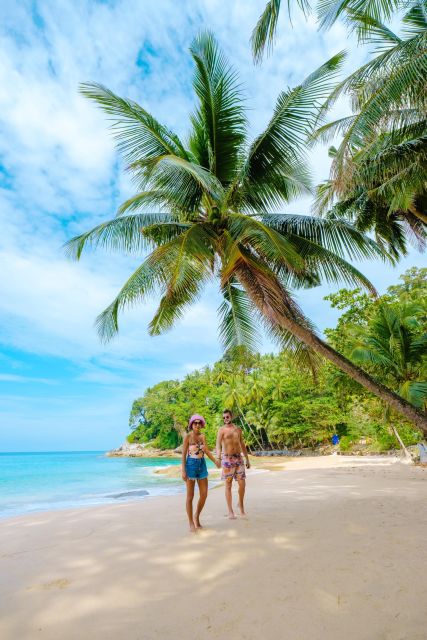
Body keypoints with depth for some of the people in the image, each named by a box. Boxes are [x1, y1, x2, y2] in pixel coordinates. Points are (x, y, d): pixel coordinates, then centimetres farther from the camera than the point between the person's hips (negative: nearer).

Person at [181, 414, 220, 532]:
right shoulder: (187, 436, -9)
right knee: (190, 496, 4)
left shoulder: (202, 436, 6)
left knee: (204, 494, 6)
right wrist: (183, 470, -12)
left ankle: (197, 517, 28)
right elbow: (184, 454, -8)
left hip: (202, 465, 5)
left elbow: (207, 451, 2)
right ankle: (191, 523, 18)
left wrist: (215, 460, -13)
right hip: (191, 465, -5)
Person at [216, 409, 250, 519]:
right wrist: (218, 455, -37)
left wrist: (247, 459, 14)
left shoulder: (238, 429, 10)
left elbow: (242, 445, 16)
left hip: (238, 458, 4)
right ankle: (230, 511, 14)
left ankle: (241, 504, 28)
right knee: (228, 485, 2)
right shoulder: (222, 430, -4)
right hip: (227, 459, -4)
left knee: (242, 484, 2)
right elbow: (218, 444, -17)